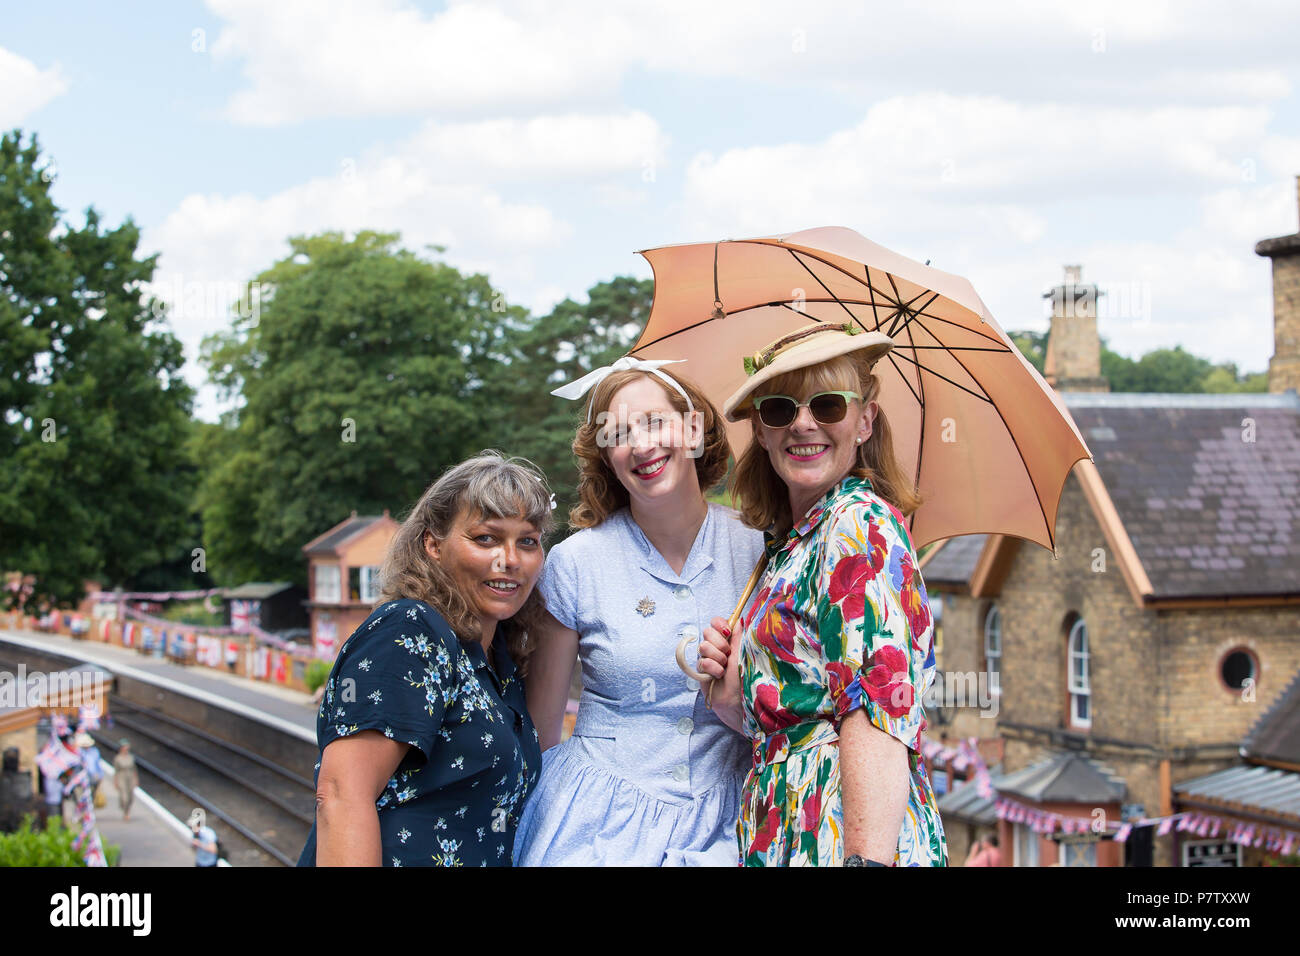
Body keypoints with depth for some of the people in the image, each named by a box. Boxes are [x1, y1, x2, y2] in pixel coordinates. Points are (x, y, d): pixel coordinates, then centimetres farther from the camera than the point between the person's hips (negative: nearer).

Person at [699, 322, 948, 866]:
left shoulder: (862, 522, -9)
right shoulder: (787, 544, 16)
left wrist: (867, 858, -28)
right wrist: (735, 701, 0)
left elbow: (879, 707, -20)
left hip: (838, 837, -8)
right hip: (779, 834, 8)